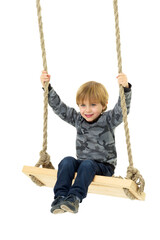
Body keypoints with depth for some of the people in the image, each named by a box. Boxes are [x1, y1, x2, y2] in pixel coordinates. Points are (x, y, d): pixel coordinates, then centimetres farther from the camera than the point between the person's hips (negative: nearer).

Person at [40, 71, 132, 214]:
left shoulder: (108, 120, -6)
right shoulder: (77, 119, 8)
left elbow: (122, 109, -23)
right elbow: (59, 107, 10)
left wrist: (125, 88, -40)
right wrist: (47, 87, 4)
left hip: (104, 167, -4)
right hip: (82, 163, 4)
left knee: (87, 164, -33)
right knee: (67, 161, -24)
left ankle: (75, 197, -44)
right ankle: (60, 196, -32)